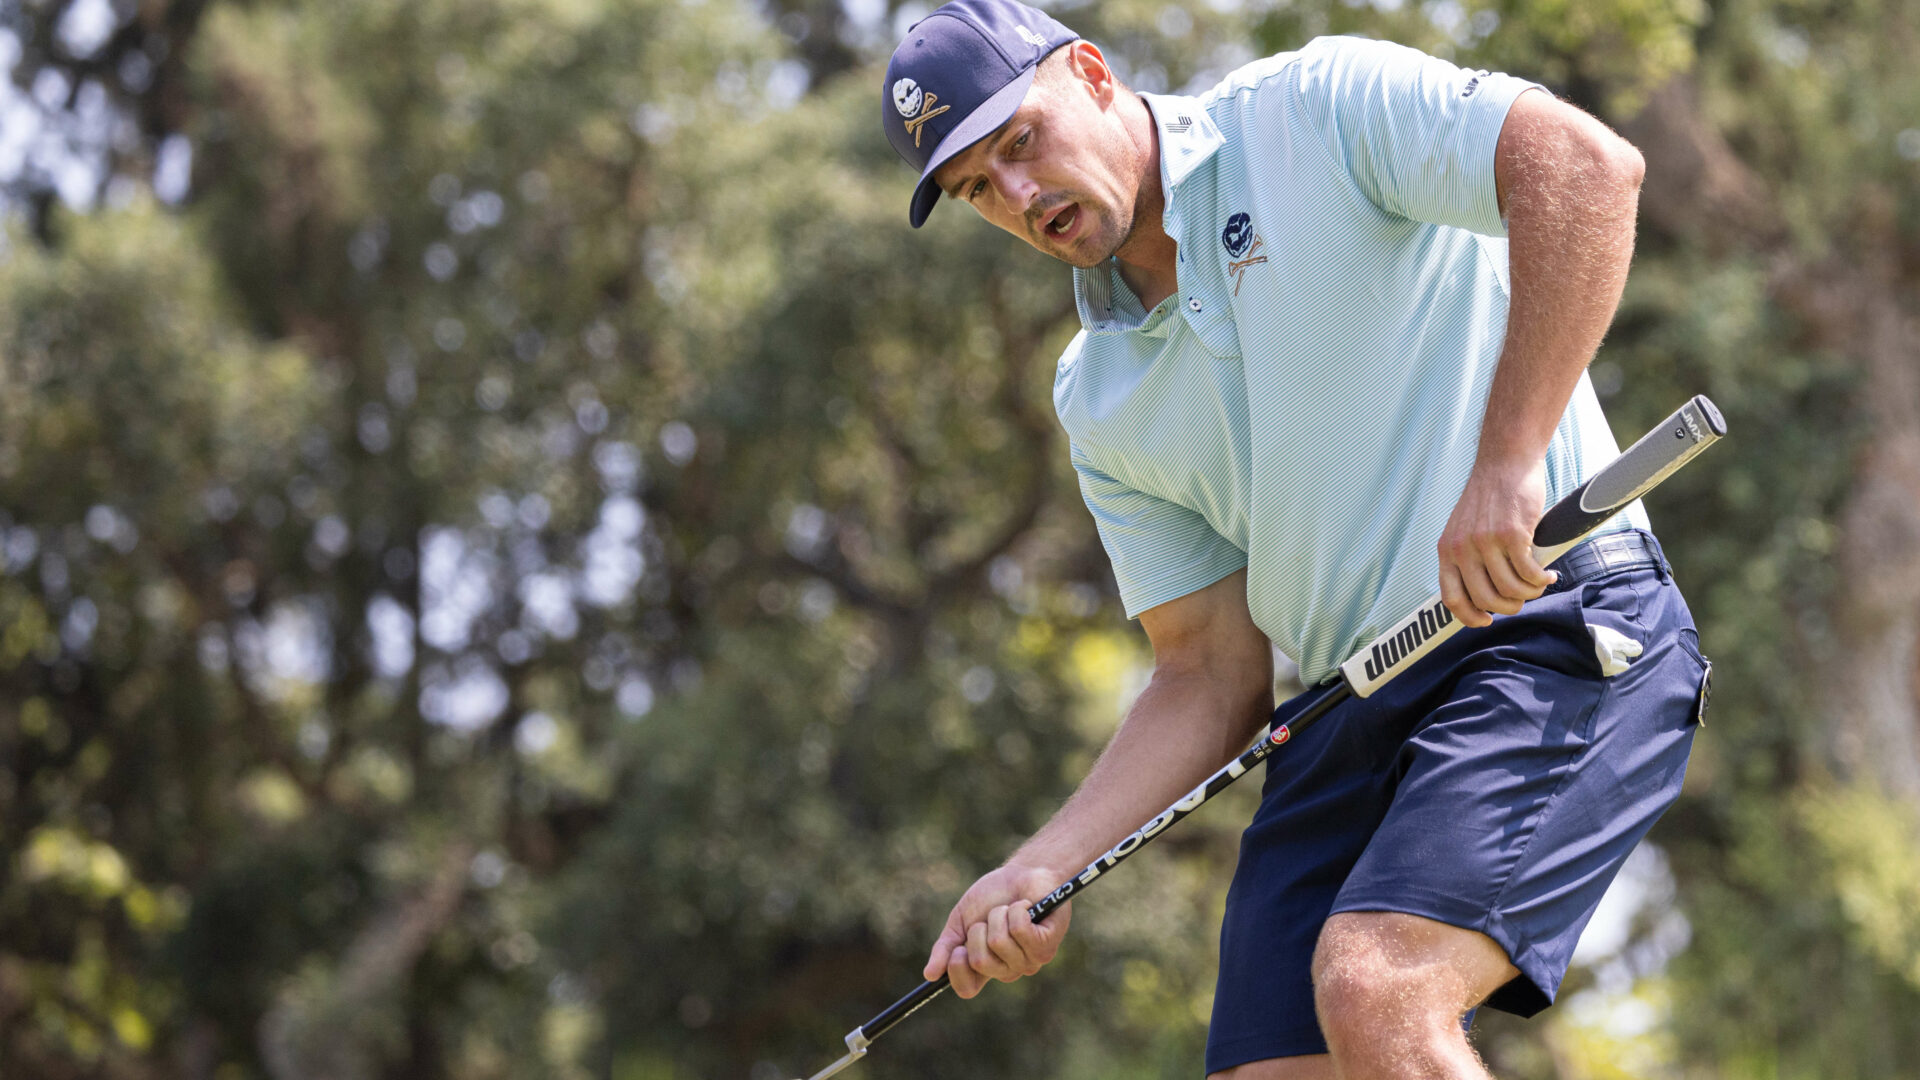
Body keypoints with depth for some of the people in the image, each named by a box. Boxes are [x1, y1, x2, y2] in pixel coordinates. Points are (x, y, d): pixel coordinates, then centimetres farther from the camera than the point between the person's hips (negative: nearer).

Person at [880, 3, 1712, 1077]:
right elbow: (1213, 674, 15)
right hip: (1341, 728, 7)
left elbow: (1587, 161, -18)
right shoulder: (1099, 397, 16)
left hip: (1556, 622, -7)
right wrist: (1044, 874, 3)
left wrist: (1506, 465, -26)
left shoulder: (1318, 110, -3)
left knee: (1372, 989, -28)